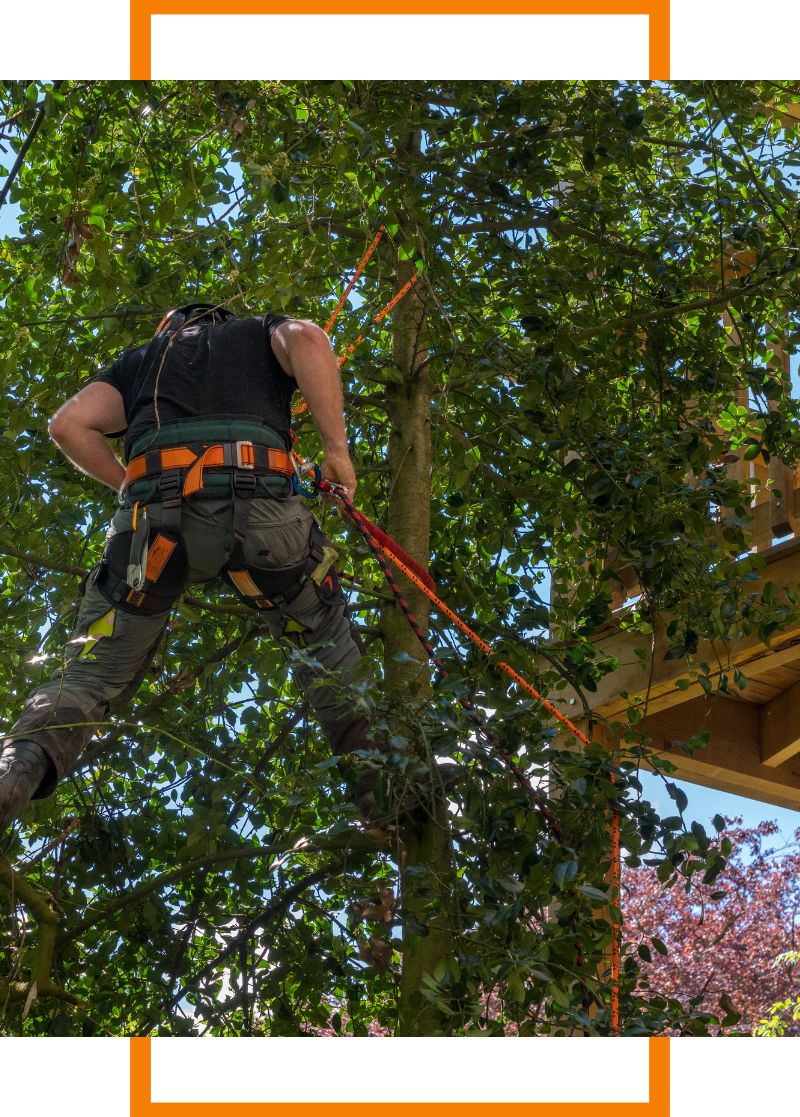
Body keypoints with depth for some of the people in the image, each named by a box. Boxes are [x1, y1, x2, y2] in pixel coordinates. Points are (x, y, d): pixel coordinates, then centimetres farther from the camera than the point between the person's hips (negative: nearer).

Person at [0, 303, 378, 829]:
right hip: (258, 503, -1)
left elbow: (69, 424, 19)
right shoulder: (261, 332, 32)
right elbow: (307, 338, 5)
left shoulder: (144, 357, 36)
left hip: (154, 512, 1)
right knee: (329, 646, 20)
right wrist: (337, 448, 5)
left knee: (92, 674, 5)